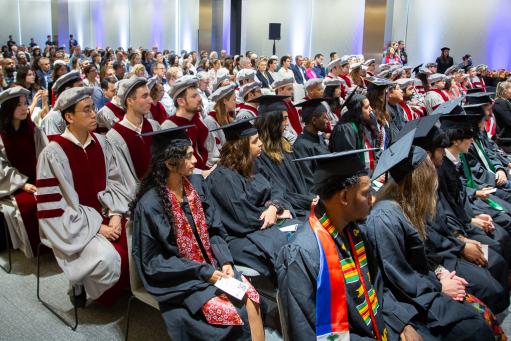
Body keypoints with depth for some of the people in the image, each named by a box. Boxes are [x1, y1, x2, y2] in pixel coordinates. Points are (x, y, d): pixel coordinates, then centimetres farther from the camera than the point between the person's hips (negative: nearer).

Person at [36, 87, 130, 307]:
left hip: (105, 216, 6)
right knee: (108, 258, -28)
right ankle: (80, 286, 4)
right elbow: (53, 209, -15)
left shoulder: (101, 143, 1)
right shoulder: (52, 154, -16)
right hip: (73, 226, -6)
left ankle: (123, 285, 13)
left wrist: (115, 214, -11)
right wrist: (96, 227, -18)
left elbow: (115, 182, 7)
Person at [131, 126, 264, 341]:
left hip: (212, 266, 5)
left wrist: (225, 261, -9)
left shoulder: (196, 184, 0)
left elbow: (215, 229, 7)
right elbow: (154, 261, -13)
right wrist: (203, 272, -17)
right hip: (179, 278, -5)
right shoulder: (149, 204, -17)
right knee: (230, 313, -21)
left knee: (251, 298, -16)